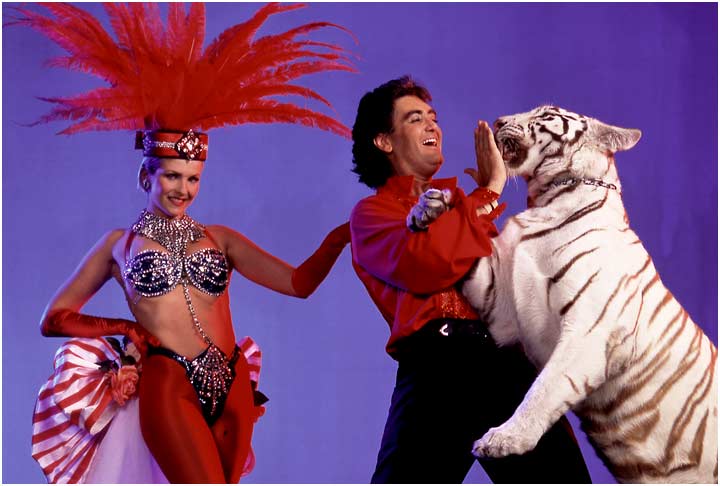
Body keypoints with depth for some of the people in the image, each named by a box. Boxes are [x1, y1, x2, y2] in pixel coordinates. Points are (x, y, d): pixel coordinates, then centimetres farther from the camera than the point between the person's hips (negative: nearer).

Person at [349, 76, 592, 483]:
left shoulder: (460, 202, 29)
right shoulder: (372, 212, 13)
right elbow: (422, 265, -9)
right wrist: (489, 193, -1)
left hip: (510, 357, 5)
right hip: (439, 362, -5)